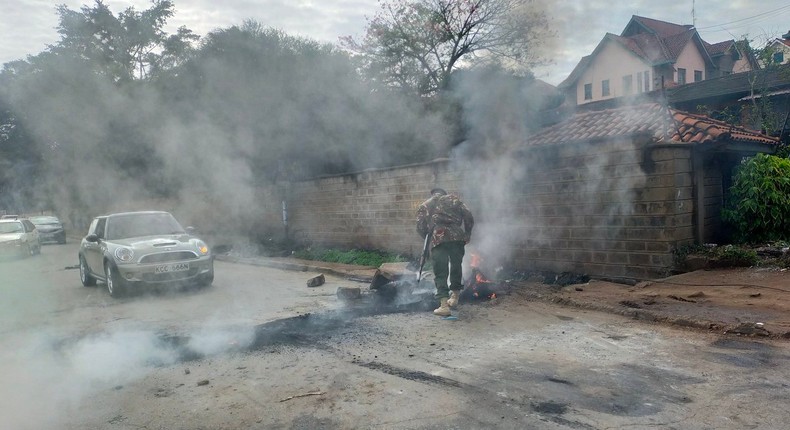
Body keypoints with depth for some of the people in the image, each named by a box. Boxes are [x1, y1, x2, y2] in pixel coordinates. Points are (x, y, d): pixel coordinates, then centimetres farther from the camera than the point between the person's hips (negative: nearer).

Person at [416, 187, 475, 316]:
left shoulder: (424, 206, 20)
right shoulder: (453, 199, 20)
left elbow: (420, 228, 9)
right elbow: (469, 217, 11)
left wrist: (428, 238, 26)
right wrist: (467, 234, 22)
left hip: (438, 239, -1)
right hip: (457, 237, 1)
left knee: (440, 273, 2)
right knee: (456, 267, 21)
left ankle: (444, 305, -7)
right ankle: (455, 296, 31)